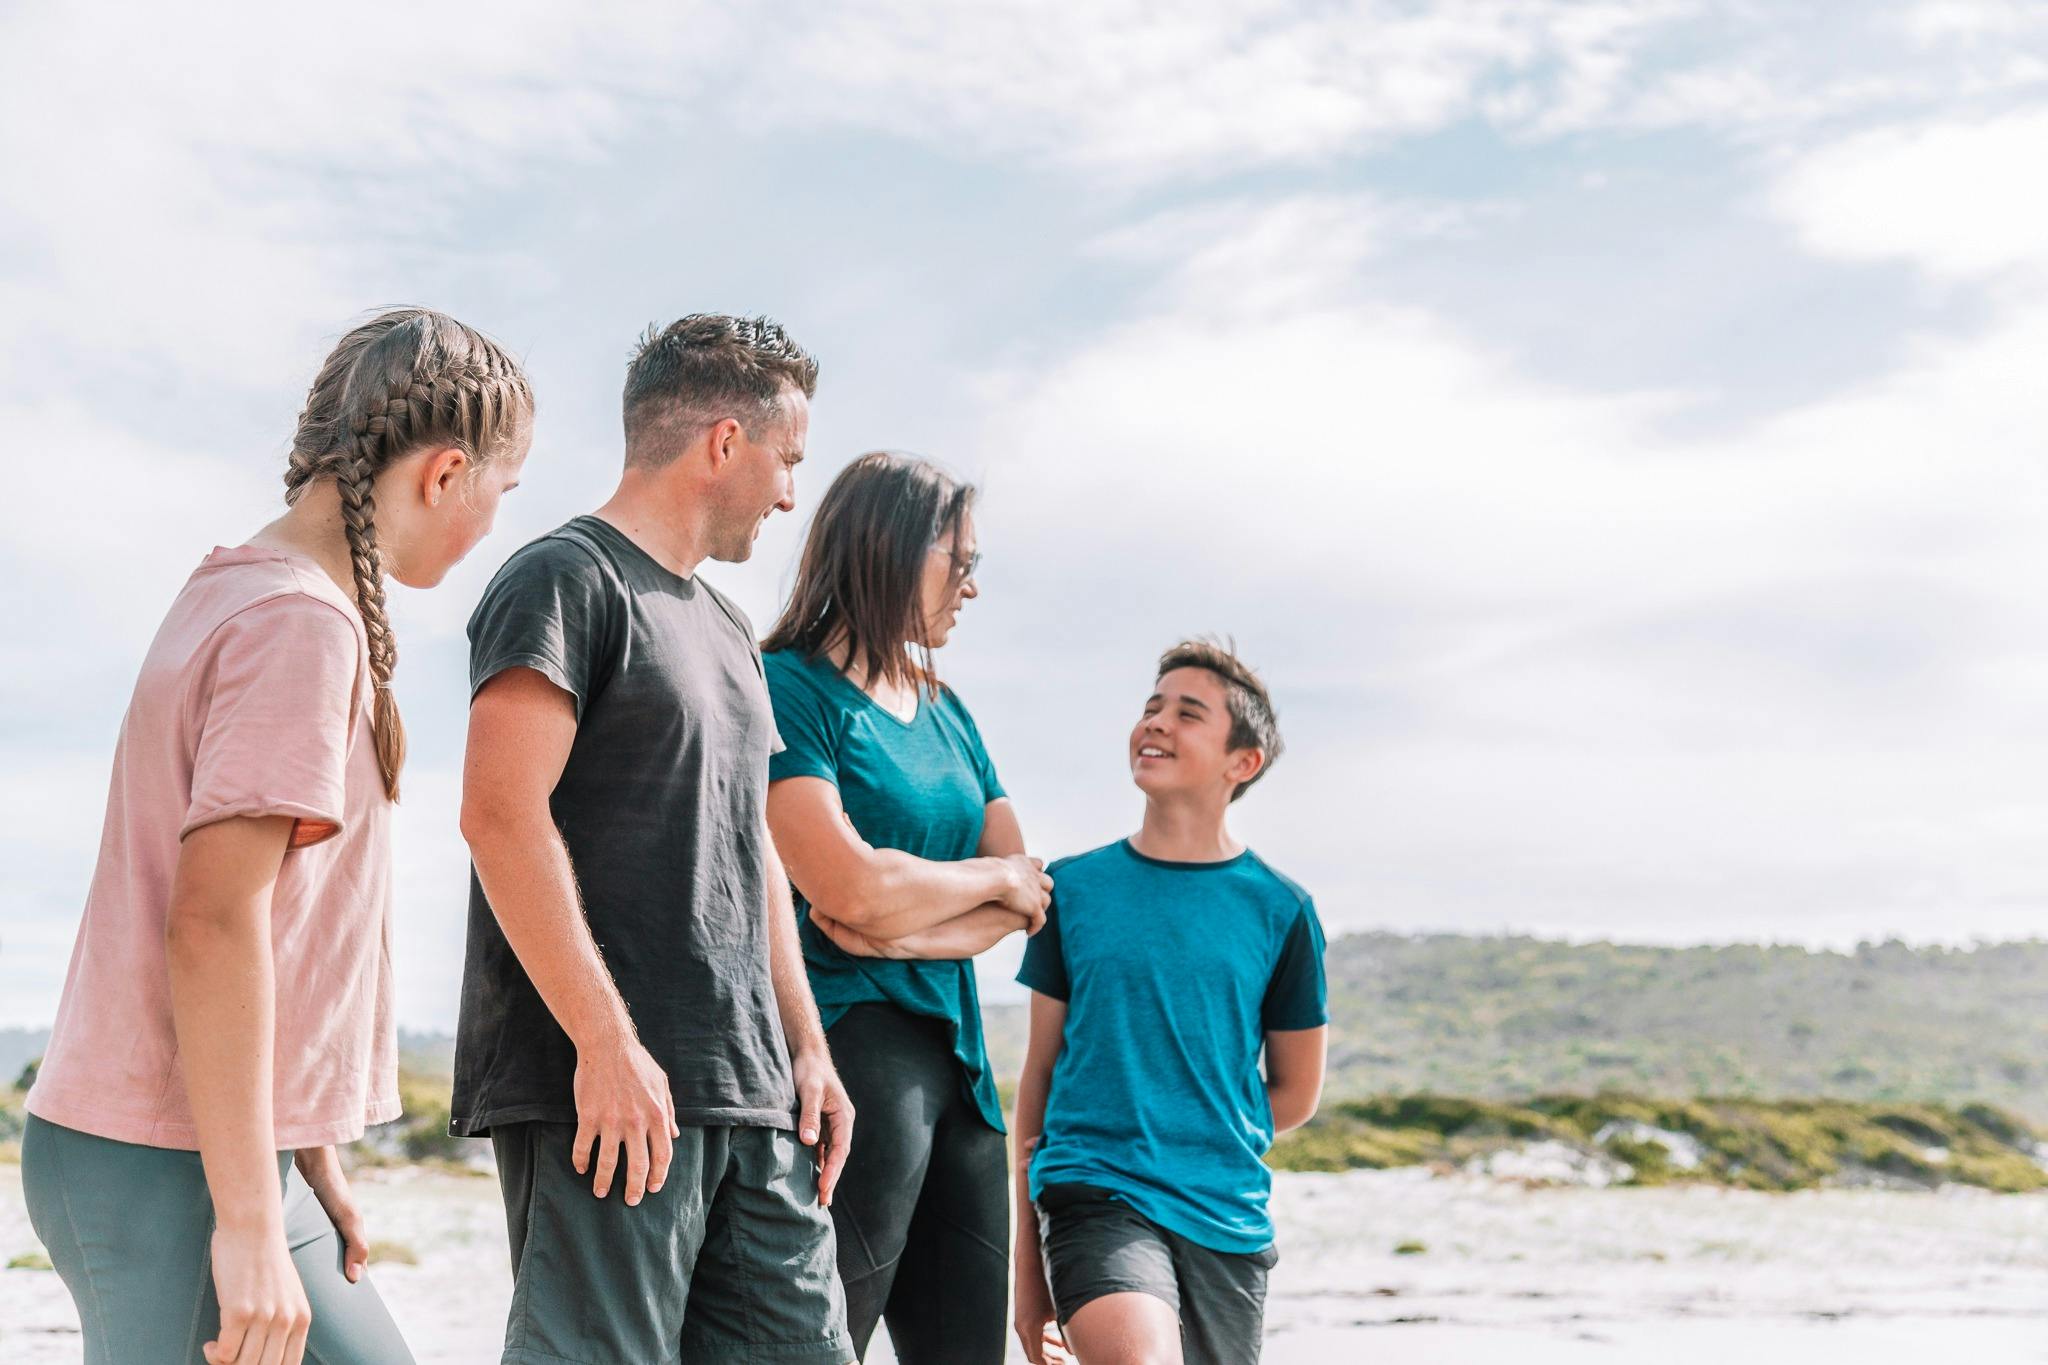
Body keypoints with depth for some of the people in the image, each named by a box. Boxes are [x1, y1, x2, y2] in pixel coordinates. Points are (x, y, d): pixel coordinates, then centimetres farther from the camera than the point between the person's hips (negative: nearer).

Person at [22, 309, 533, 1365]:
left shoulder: (234, 593, 14)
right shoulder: (302, 622, -16)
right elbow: (215, 922, -23)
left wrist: (309, 1159, 18)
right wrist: (250, 1225, -21)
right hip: (171, 1171, -10)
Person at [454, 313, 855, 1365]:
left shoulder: (726, 629, 23)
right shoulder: (567, 580, -4)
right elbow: (502, 816, -15)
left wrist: (805, 1046, 17)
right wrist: (608, 1043, -19)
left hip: (751, 1094, 9)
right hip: (607, 1088, -8)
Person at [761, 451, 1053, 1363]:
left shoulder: (946, 714, 17)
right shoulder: (788, 690, -7)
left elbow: (1029, 900, 9)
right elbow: (851, 890, -18)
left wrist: (912, 933, -10)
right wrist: (991, 878, -1)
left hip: (955, 1057, 8)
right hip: (848, 1050, -8)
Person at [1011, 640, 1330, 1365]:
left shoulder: (1280, 910, 3)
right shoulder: (1073, 888, 5)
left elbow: (1295, 1093, 13)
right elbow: (1040, 1072, 9)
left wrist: (1197, 1147, 5)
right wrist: (1027, 1251, 7)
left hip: (1226, 1222, 2)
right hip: (1093, 1200, -2)